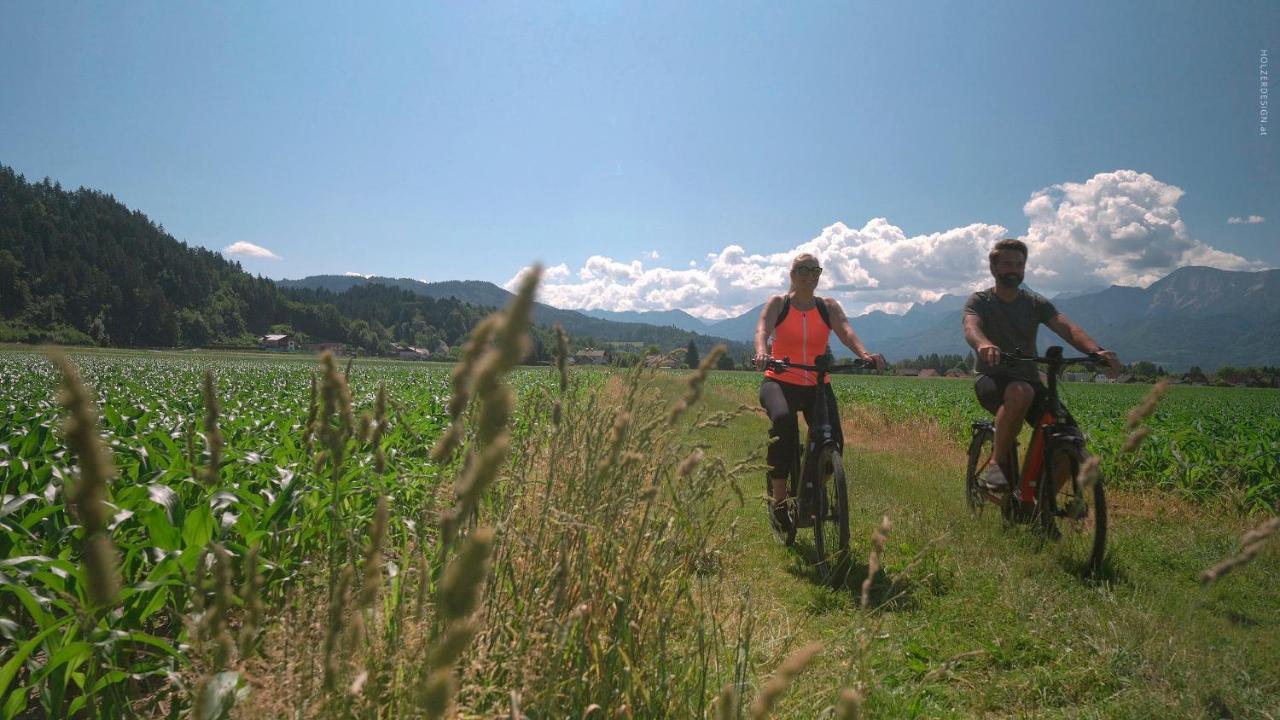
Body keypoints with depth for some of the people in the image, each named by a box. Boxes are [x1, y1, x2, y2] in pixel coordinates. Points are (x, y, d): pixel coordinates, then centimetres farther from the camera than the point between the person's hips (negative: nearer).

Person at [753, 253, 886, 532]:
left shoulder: (829, 307, 7)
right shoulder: (777, 304, 2)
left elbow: (846, 332, -12)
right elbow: (762, 330, -17)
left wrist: (864, 354, -33)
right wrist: (762, 352, -41)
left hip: (817, 386, 3)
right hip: (780, 382, -3)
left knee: (833, 440, -17)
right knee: (783, 421, -35)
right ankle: (779, 500, -23)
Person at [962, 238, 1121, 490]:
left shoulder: (1036, 303, 10)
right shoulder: (979, 301, 1)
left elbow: (1066, 327, -8)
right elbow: (971, 328, -22)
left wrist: (1096, 350, -29)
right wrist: (984, 344, -48)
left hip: (1030, 381, 4)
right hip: (992, 379, -4)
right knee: (1021, 392, -40)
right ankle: (999, 463, -22)